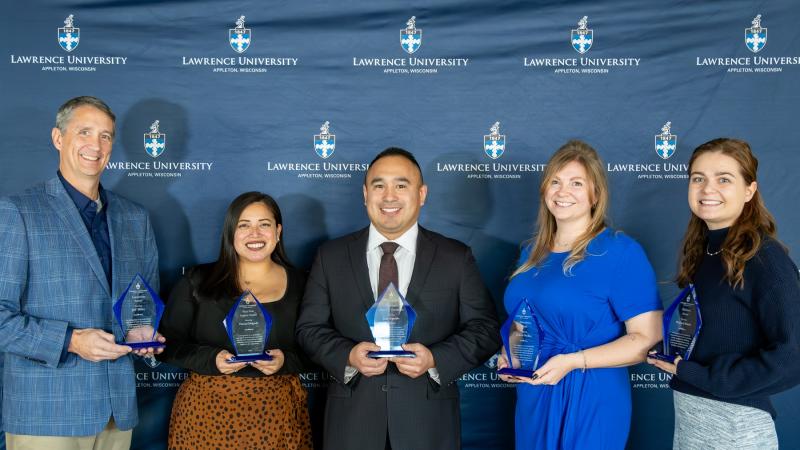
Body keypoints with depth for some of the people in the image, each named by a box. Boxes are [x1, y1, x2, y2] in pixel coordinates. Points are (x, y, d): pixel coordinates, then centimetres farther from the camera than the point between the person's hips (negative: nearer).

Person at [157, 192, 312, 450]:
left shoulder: (299, 284, 4)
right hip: (207, 410, -1)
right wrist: (212, 359, -14)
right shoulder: (197, 281, 2)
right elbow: (168, 344, 1)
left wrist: (285, 361, -13)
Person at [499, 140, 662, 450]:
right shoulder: (532, 253, 9)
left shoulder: (621, 252, -10)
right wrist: (508, 355, 1)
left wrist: (573, 361, -22)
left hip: (590, 404, -6)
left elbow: (648, 339, -16)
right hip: (532, 401, 6)